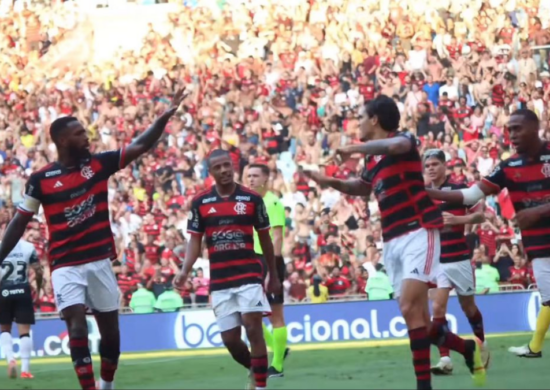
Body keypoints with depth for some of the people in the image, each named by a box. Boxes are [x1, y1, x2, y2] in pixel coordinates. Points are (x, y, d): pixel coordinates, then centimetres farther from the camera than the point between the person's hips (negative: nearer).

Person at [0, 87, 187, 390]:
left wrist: (165, 117, -11)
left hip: (100, 261, 3)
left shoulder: (98, 164, 3)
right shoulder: (41, 179, -4)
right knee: (77, 328, -17)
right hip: (66, 265, -3)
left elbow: (141, 146, 1)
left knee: (110, 329, 11)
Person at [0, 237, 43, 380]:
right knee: (24, 331, 4)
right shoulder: (29, 247, 0)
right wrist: (38, 288, 17)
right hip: (23, 291, 1)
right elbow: (38, 272, 1)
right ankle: (25, 369, -1)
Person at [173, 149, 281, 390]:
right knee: (229, 338, 3)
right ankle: (254, 370, 30)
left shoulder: (252, 198, 0)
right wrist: (185, 271, -9)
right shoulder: (200, 202, 3)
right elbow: (195, 240, 6)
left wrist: (274, 275, 11)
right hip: (219, 280, 2)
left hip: (249, 274, -2)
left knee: (253, 328, -13)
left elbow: (265, 238, 8)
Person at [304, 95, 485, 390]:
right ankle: (467, 349, 26)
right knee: (418, 320, 5)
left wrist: (354, 149, -23)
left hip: (418, 232, -8)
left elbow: (394, 146, -33)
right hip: (392, 242, 8)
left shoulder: (404, 139, -6)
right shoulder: (372, 161, 17)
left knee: (410, 309, -19)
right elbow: (362, 188, 38)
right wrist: (329, 181, 22)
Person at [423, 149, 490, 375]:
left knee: (468, 306, 12)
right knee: (437, 308, -11)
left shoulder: (459, 188, -6)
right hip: (436, 261, 3)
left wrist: (458, 219, -25)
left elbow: (480, 215, -10)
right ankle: (445, 359, -13)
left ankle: (482, 345, 35)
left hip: (459, 258, -3)